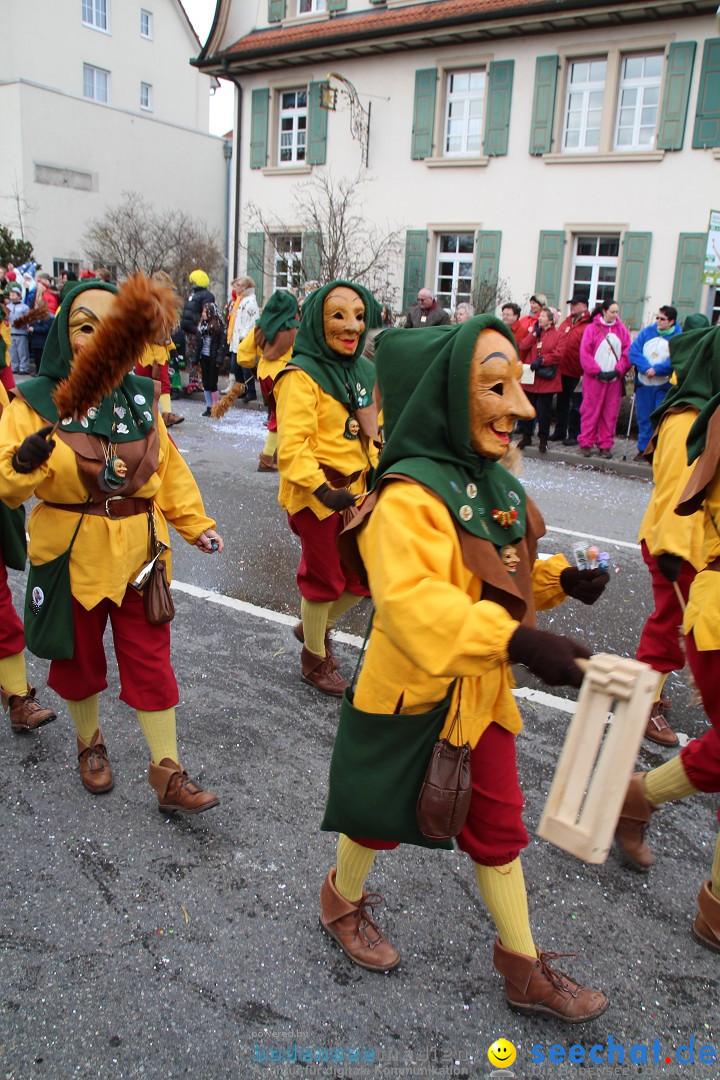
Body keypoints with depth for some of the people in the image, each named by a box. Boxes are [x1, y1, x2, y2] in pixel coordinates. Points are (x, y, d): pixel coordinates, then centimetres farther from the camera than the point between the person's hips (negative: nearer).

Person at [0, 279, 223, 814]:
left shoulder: (140, 396, 3)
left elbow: (169, 469, 11)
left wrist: (196, 524, 8)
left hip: (138, 553, 2)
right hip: (71, 555, -1)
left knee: (150, 660, 6)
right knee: (80, 658, 15)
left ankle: (168, 773, 17)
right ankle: (90, 743, 42)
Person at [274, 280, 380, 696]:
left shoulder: (365, 370, 8)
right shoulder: (302, 376, -16)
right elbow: (292, 445, -23)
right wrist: (322, 489, -29)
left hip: (357, 489, 7)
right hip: (316, 494, -7)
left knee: (365, 574, 14)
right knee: (325, 579, 7)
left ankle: (317, 627, 42)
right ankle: (315, 660, 30)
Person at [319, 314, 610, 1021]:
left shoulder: (497, 484, 3)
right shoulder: (409, 493, -26)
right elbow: (409, 598, -40)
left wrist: (560, 579, -3)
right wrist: (515, 640, -49)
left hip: (484, 692, 8)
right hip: (412, 693, -7)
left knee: (497, 824, 19)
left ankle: (524, 970, 38)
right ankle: (343, 901, 49)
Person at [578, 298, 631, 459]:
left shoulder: (622, 330, 8)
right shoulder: (592, 328, -1)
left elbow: (627, 352, 5)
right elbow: (585, 353, -6)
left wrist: (617, 370, -8)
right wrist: (598, 371, -11)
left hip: (615, 378, 3)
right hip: (594, 378, -3)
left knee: (611, 412, 4)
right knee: (590, 410, 0)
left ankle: (605, 445, 11)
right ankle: (586, 443, 8)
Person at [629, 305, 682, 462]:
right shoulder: (647, 332, 5)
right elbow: (634, 351, -4)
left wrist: (656, 369, -21)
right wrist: (646, 368, -17)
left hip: (664, 386, -4)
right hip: (643, 384, 4)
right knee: (643, 417, 10)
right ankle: (643, 449, 21)